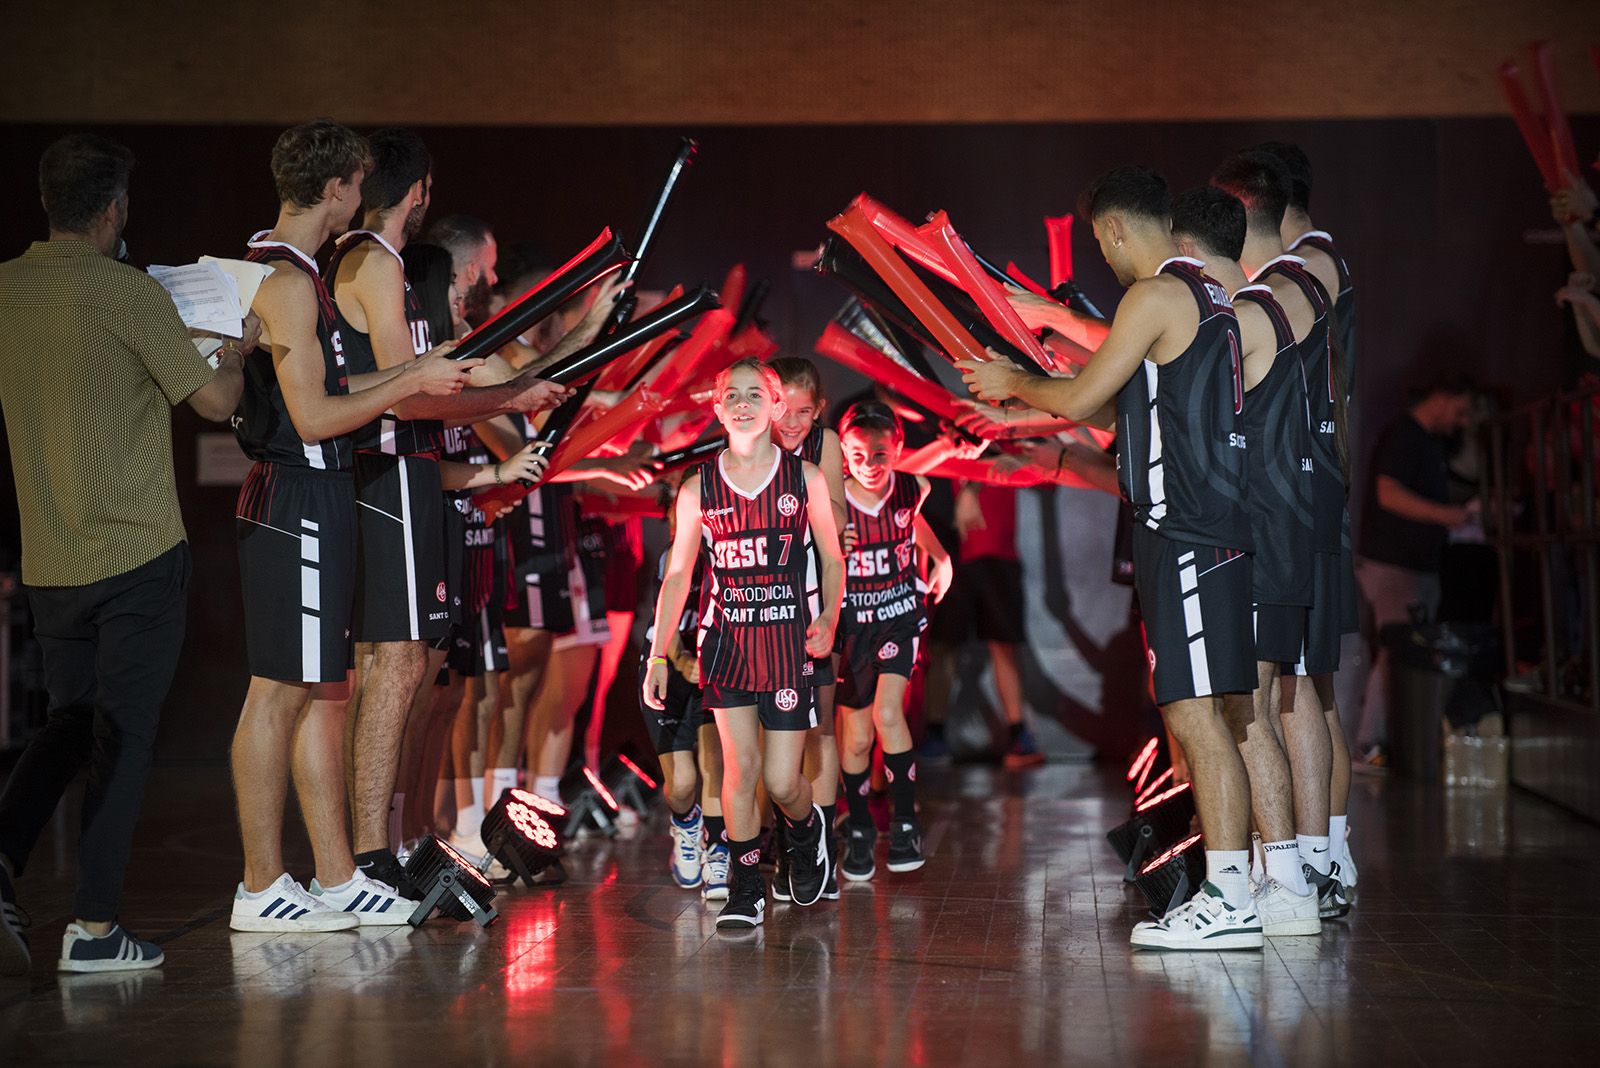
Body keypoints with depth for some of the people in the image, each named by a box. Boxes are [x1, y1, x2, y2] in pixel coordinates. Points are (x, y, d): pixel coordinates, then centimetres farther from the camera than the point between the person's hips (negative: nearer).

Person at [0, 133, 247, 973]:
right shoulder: (127, 292, -12)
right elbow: (214, 401, -7)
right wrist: (238, 349, 12)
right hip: (137, 552, -6)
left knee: (70, 722, 19)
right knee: (123, 734, 1)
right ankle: (94, 927, 2)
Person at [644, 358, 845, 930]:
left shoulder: (805, 478, 1)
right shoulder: (698, 488, 2)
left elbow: (832, 559, 9)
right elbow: (677, 575, 7)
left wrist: (828, 616, -7)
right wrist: (658, 656, 4)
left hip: (787, 642, -1)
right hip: (725, 640, 1)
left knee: (782, 781, -4)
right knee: (740, 764, -7)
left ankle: (806, 830, 32)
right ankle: (745, 889, 8)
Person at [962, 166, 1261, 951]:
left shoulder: (1157, 297, -11)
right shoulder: (1209, 296, 19)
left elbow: (1082, 399, -8)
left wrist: (1013, 385, 10)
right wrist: (1027, 386, 31)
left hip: (1184, 530, -10)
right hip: (1211, 525, 10)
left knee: (1194, 710, -9)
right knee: (1197, 709, 12)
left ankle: (1230, 901, -10)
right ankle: (1234, 881, 16)